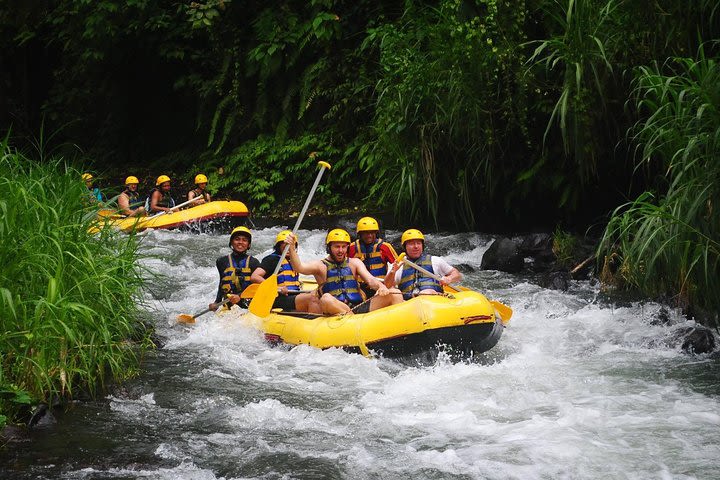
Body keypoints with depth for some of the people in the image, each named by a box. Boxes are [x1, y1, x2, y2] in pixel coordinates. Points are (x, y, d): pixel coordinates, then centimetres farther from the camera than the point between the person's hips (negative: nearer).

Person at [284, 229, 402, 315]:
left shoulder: (354, 263, 21)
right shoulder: (321, 266, 11)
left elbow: (370, 280, 6)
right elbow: (298, 267, -7)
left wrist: (380, 286, -17)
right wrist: (292, 248, -25)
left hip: (359, 308, 3)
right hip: (336, 312, -3)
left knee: (394, 294, -14)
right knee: (326, 299, -37)